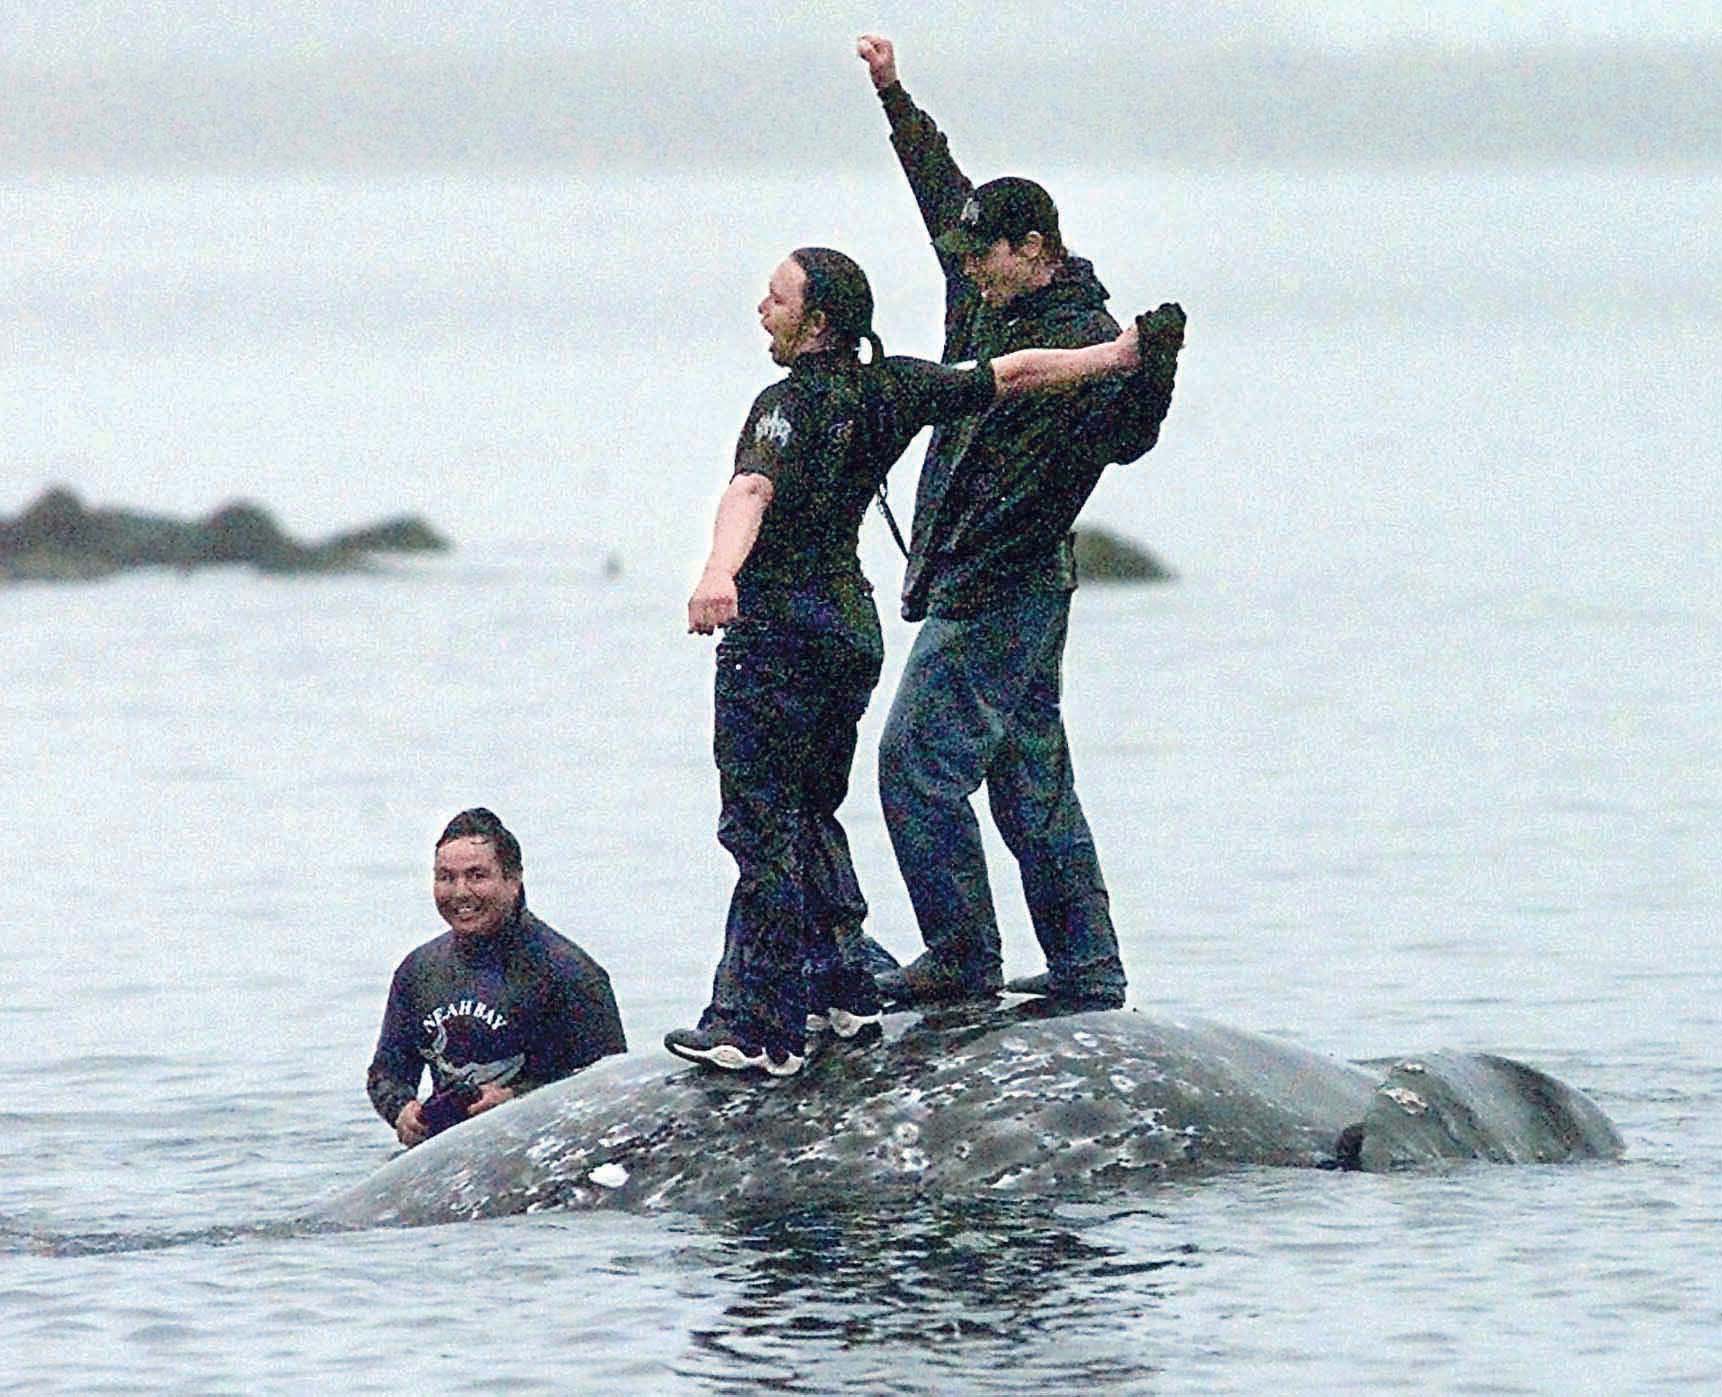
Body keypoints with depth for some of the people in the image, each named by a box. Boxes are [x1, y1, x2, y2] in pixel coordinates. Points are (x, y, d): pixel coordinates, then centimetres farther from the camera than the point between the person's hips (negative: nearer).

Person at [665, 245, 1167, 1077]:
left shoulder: (790, 404, -16)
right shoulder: (890, 388, 6)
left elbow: (753, 488, -35)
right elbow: (1013, 376, 16)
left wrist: (720, 572, -53)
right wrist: (1115, 356, 30)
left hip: (778, 626, -8)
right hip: (852, 623, 8)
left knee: (760, 826, -6)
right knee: (811, 815, 22)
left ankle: (758, 1028, -9)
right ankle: (841, 992, 25)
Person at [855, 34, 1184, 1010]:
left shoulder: (1085, 339, -16)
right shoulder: (987, 302, 10)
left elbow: (1125, 437, -30)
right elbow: (944, 191, 24)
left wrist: (1154, 368, -48)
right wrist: (897, 98, 30)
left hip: (998, 590, -10)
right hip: (977, 586, 10)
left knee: (918, 762, -11)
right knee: (1032, 777, 11)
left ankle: (963, 958, -7)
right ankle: (1087, 969, 14)